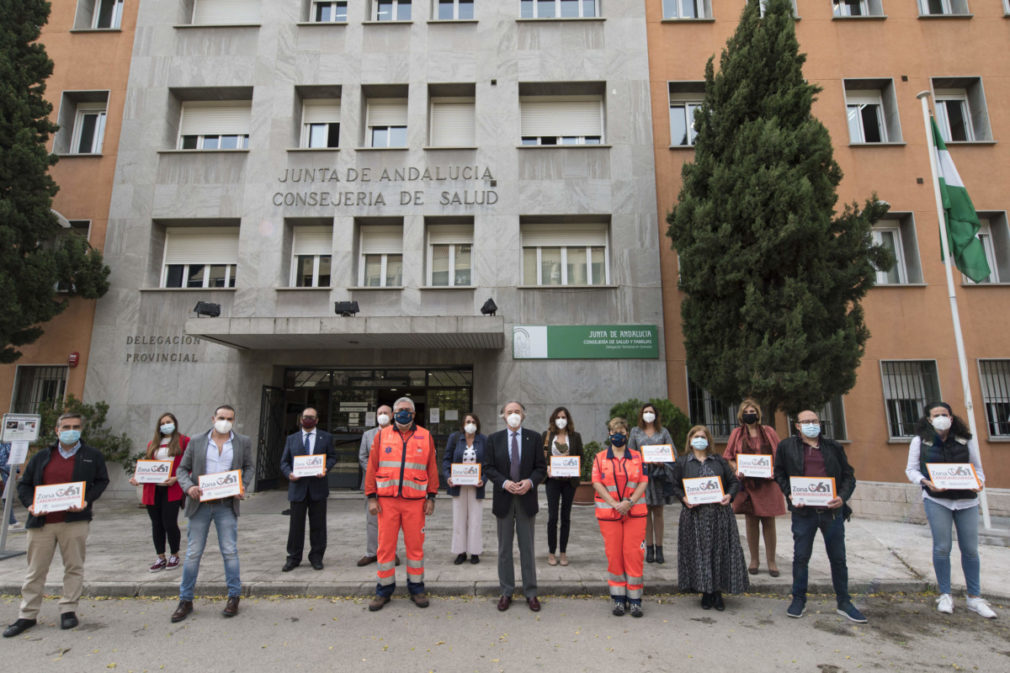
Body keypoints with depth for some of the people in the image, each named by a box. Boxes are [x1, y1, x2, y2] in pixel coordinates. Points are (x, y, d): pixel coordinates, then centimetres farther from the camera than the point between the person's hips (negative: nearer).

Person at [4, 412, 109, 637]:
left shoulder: (93, 456, 5)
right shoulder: (42, 457, 11)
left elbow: (102, 481, 4)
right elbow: (24, 484, 13)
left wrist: (87, 500, -12)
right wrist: (30, 504, -5)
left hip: (75, 520, -2)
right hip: (41, 522, 2)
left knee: (74, 567, 5)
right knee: (36, 570, 9)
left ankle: (68, 610, 17)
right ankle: (27, 616, 22)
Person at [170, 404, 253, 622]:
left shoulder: (243, 442, 4)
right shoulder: (196, 441, 4)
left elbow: (248, 467, 10)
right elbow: (183, 468, 7)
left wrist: (243, 487, -7)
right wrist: (188, 487, -12)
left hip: (226, 505, -1)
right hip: (200, 504, 1)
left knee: (230, 552, 2)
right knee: (193, 553, 7)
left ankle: (233, 597, 16)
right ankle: (185, 600, 23)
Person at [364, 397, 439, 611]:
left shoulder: (425, 437, 4)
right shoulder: (382, 436, 5)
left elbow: (432, 469, 5)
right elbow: (372, 468, 5)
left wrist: (431, 497, 1)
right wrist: (372, 497, 0)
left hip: (415, 501, 0)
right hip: (387, 501, 0)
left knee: (415, 545, 6)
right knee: (385, 545, 6)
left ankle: (416, 588, 23)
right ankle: (384, 590, 22)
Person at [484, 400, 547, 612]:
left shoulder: (534, 438, 1)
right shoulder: (494, 439, 2)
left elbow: (541, 467, 0)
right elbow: (488, 467, -1)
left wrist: (530, 482, -17)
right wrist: (504, 483, -16)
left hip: (526, 498, 0)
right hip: (503, 498, 1)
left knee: (527, 548, 9)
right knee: (504, 548, 10)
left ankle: (531, 593, 21)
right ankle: (506, 592, 23)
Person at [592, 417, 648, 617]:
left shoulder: (637, 457, 7)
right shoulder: (600, 458, 5)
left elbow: (643, 482, 1)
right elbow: (597, 483, -3)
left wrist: (630, 502, -13)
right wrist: (615, 504, -13)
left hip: (635, 512, 0)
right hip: (608, 513, 0)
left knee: (634, 554, 0)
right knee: (614, 555, 3)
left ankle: (635, 599, 12)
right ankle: (618, 599, 15)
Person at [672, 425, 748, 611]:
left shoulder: (719, 460, 9)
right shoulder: (682, 462, 6)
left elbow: (734, 482, 10)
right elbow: (676, 486, 7)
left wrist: (729, 495, -9)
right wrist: (684, 498, -11)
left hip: (719, 513, 1)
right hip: (695, 514, -1)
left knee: (720, 551, 4)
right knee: (699, 552, 2)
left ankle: (718, 592, 18)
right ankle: (705, 592, 16)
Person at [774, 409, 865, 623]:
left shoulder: (833, 447, 8)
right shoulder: (787, 446, 4)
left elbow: (848, 475, 9)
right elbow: (779, 473, 9)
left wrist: (843, 497, -8)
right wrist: (789, 494, -5)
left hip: (832, 510, 2)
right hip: (803, 511, -1)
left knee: (838, 558, 11)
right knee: (801, 557, 7)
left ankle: (844, 603, 26)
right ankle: (799, 600, 22)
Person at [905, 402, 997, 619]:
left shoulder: (966, 439, 3)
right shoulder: (919, 441, -2)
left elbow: (977, 467, 8)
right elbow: (911, 470, 2)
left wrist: (979, 483, -12)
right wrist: (926, 482, -16)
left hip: (966, 500, 2)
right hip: (936, 500, -2)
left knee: (970, 549, 8)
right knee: (942, 548, 0)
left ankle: (975, 597, 23)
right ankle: (945, 595, 15)